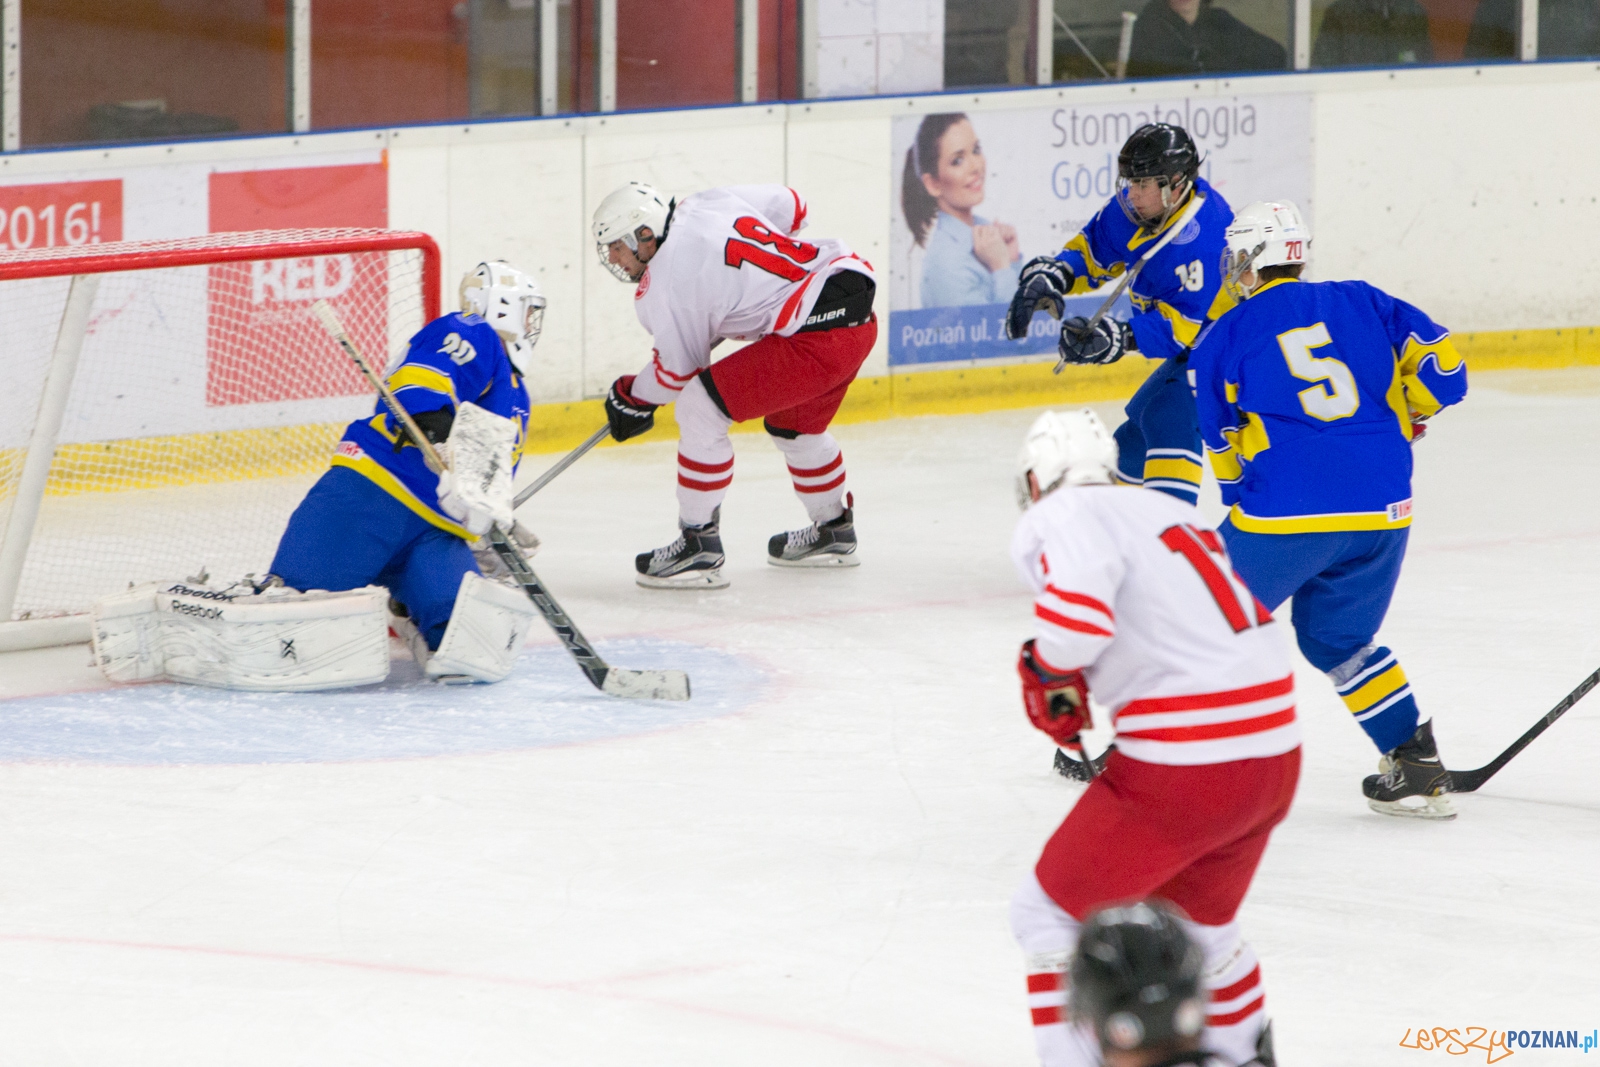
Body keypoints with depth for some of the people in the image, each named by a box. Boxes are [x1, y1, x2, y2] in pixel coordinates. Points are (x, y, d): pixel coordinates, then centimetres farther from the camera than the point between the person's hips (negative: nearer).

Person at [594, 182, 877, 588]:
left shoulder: (664, 284, -9)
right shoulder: (706, 203, 12)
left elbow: (679, 369, 2)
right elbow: (789, 205, 25)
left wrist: (631, 398, 20)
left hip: (817, 337, -10)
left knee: (699, 409, -7)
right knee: (792, 425, 32)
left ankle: (699, 546, -2)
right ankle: (834, 533, 48)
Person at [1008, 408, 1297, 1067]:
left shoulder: (1062, 518, -6)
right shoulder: (1169, 512, 19)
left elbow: (1076, 616, -25)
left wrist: (1047, 677, -5)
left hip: (1183, 765, -8)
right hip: (1275, 756, 8)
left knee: (1050, 913, 8)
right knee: (1195, 920, 31)